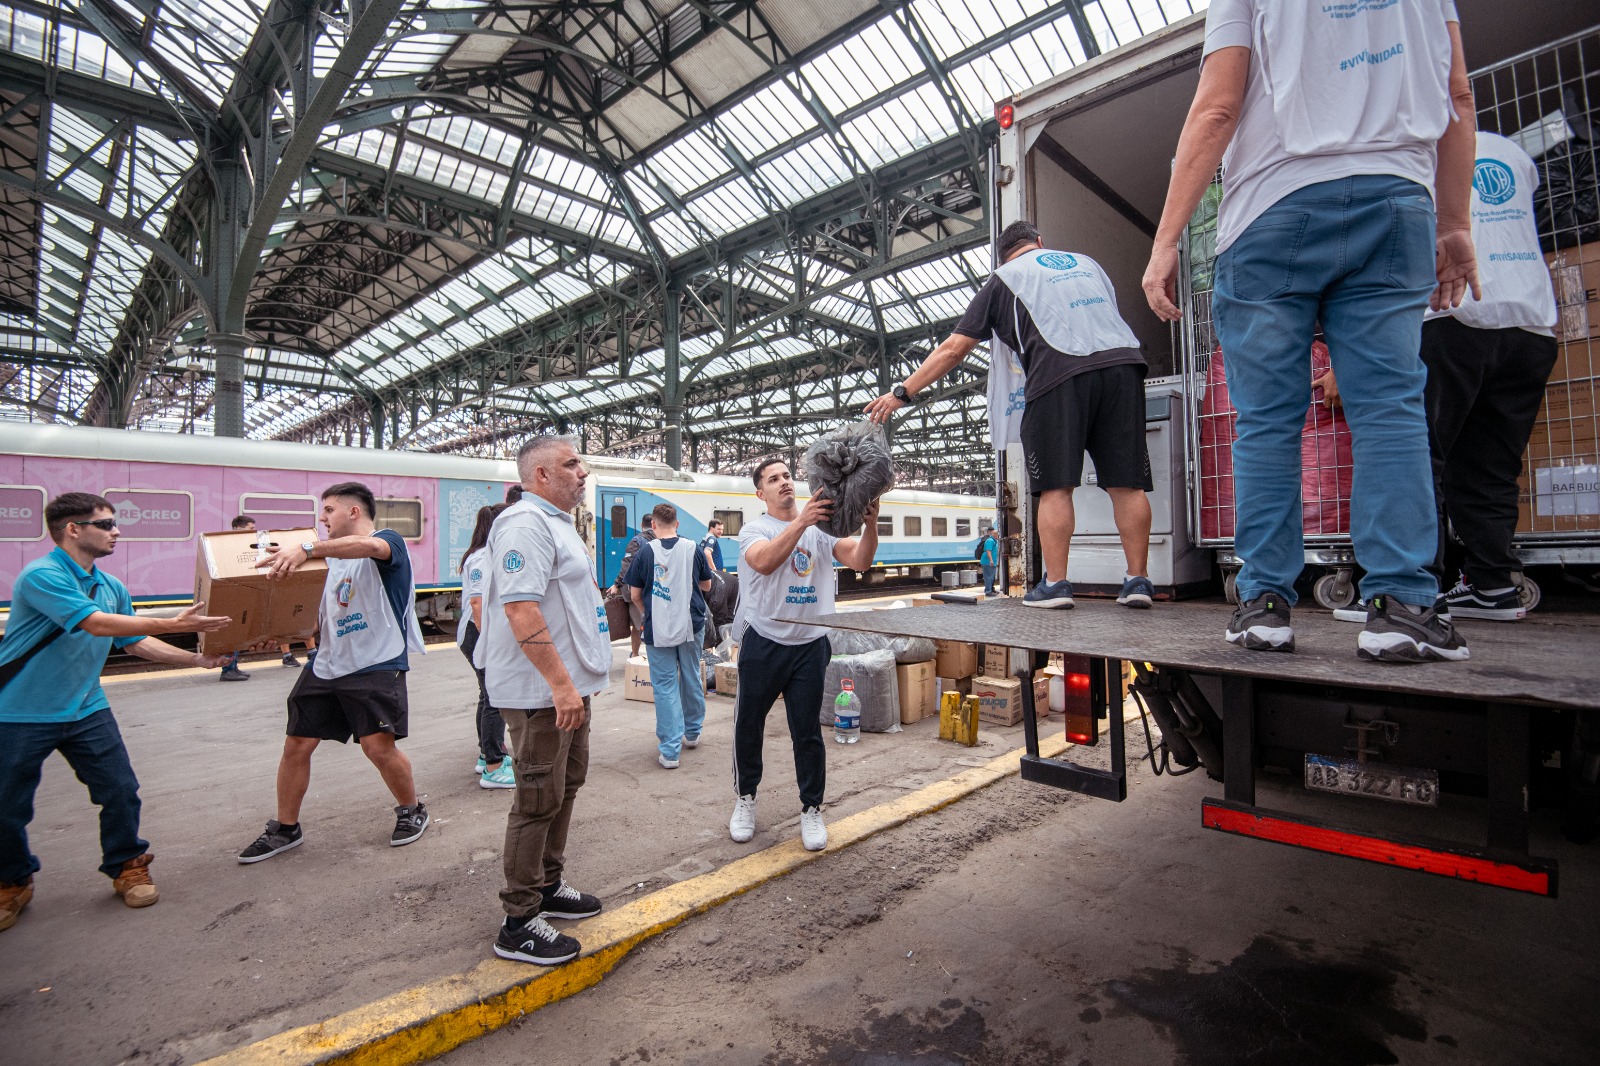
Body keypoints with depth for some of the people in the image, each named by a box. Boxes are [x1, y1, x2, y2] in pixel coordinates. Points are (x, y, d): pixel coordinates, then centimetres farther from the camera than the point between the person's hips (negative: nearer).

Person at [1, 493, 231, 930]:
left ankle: (127, 866, 21)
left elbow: (137, 642, 9)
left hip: (86, 710, 5)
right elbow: (97, 624, -30)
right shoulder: (41, 576, -20)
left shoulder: (112, 587, 3)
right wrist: (177, 624, -32)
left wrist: (196, 659, 0)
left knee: (121, 792, 2)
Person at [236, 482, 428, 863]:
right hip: (325, 664, 8)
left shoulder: (389, 541, -7)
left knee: (379, 746, -10)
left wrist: (306, 548, -45)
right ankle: (285, 828, 29)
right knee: (296, 744, 10)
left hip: (376, 665, -8)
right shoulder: (329, 555, 19)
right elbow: (316, 614, 24)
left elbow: (369, 546, -34)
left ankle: (412, 810, 15)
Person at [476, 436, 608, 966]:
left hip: (568, 684, 11)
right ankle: (518, 923, 14)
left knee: (566, 784, 20)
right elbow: (520, 608, -27)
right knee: (539, 799, -1)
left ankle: (548, 886, 36)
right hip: (542, 690, -11)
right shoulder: (526, 523, -18)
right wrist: (560, 684, -27)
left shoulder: (556, 522, 16)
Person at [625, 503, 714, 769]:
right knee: (692, 679, 18)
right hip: (692, 625, 2)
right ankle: (692, 732, 34)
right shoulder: (693, 549, -3)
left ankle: (669, 750, 3)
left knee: (664, 686, 3)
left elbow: (636, 595, -1)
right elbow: (706, 586, 8)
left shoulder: (645, 552, -6)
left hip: (658, 628, -2)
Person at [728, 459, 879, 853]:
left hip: (810, 645, 1)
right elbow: (764, 562, -27)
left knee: (808, 731, 9)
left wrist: (870, 525, -32)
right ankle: (745, 798, 35)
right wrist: (801, 521, -39)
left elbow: (860, 560, -12)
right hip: (763, 643, -1)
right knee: (748, 725, 13)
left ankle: (811, 809, 26)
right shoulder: (754, 529, -4)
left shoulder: (822, 526, 1)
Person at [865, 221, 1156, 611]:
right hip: (1123, 359, 4)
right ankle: (1138, 581, 5)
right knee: (1127, 482, 4)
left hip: (1061, 371, -4)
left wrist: (902, 392, 14)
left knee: (1055, 486, 0)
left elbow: (954, 348, 11)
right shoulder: (1087, 262, 30)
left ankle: (1055, 583, -3)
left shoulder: (1004, 279, 17)